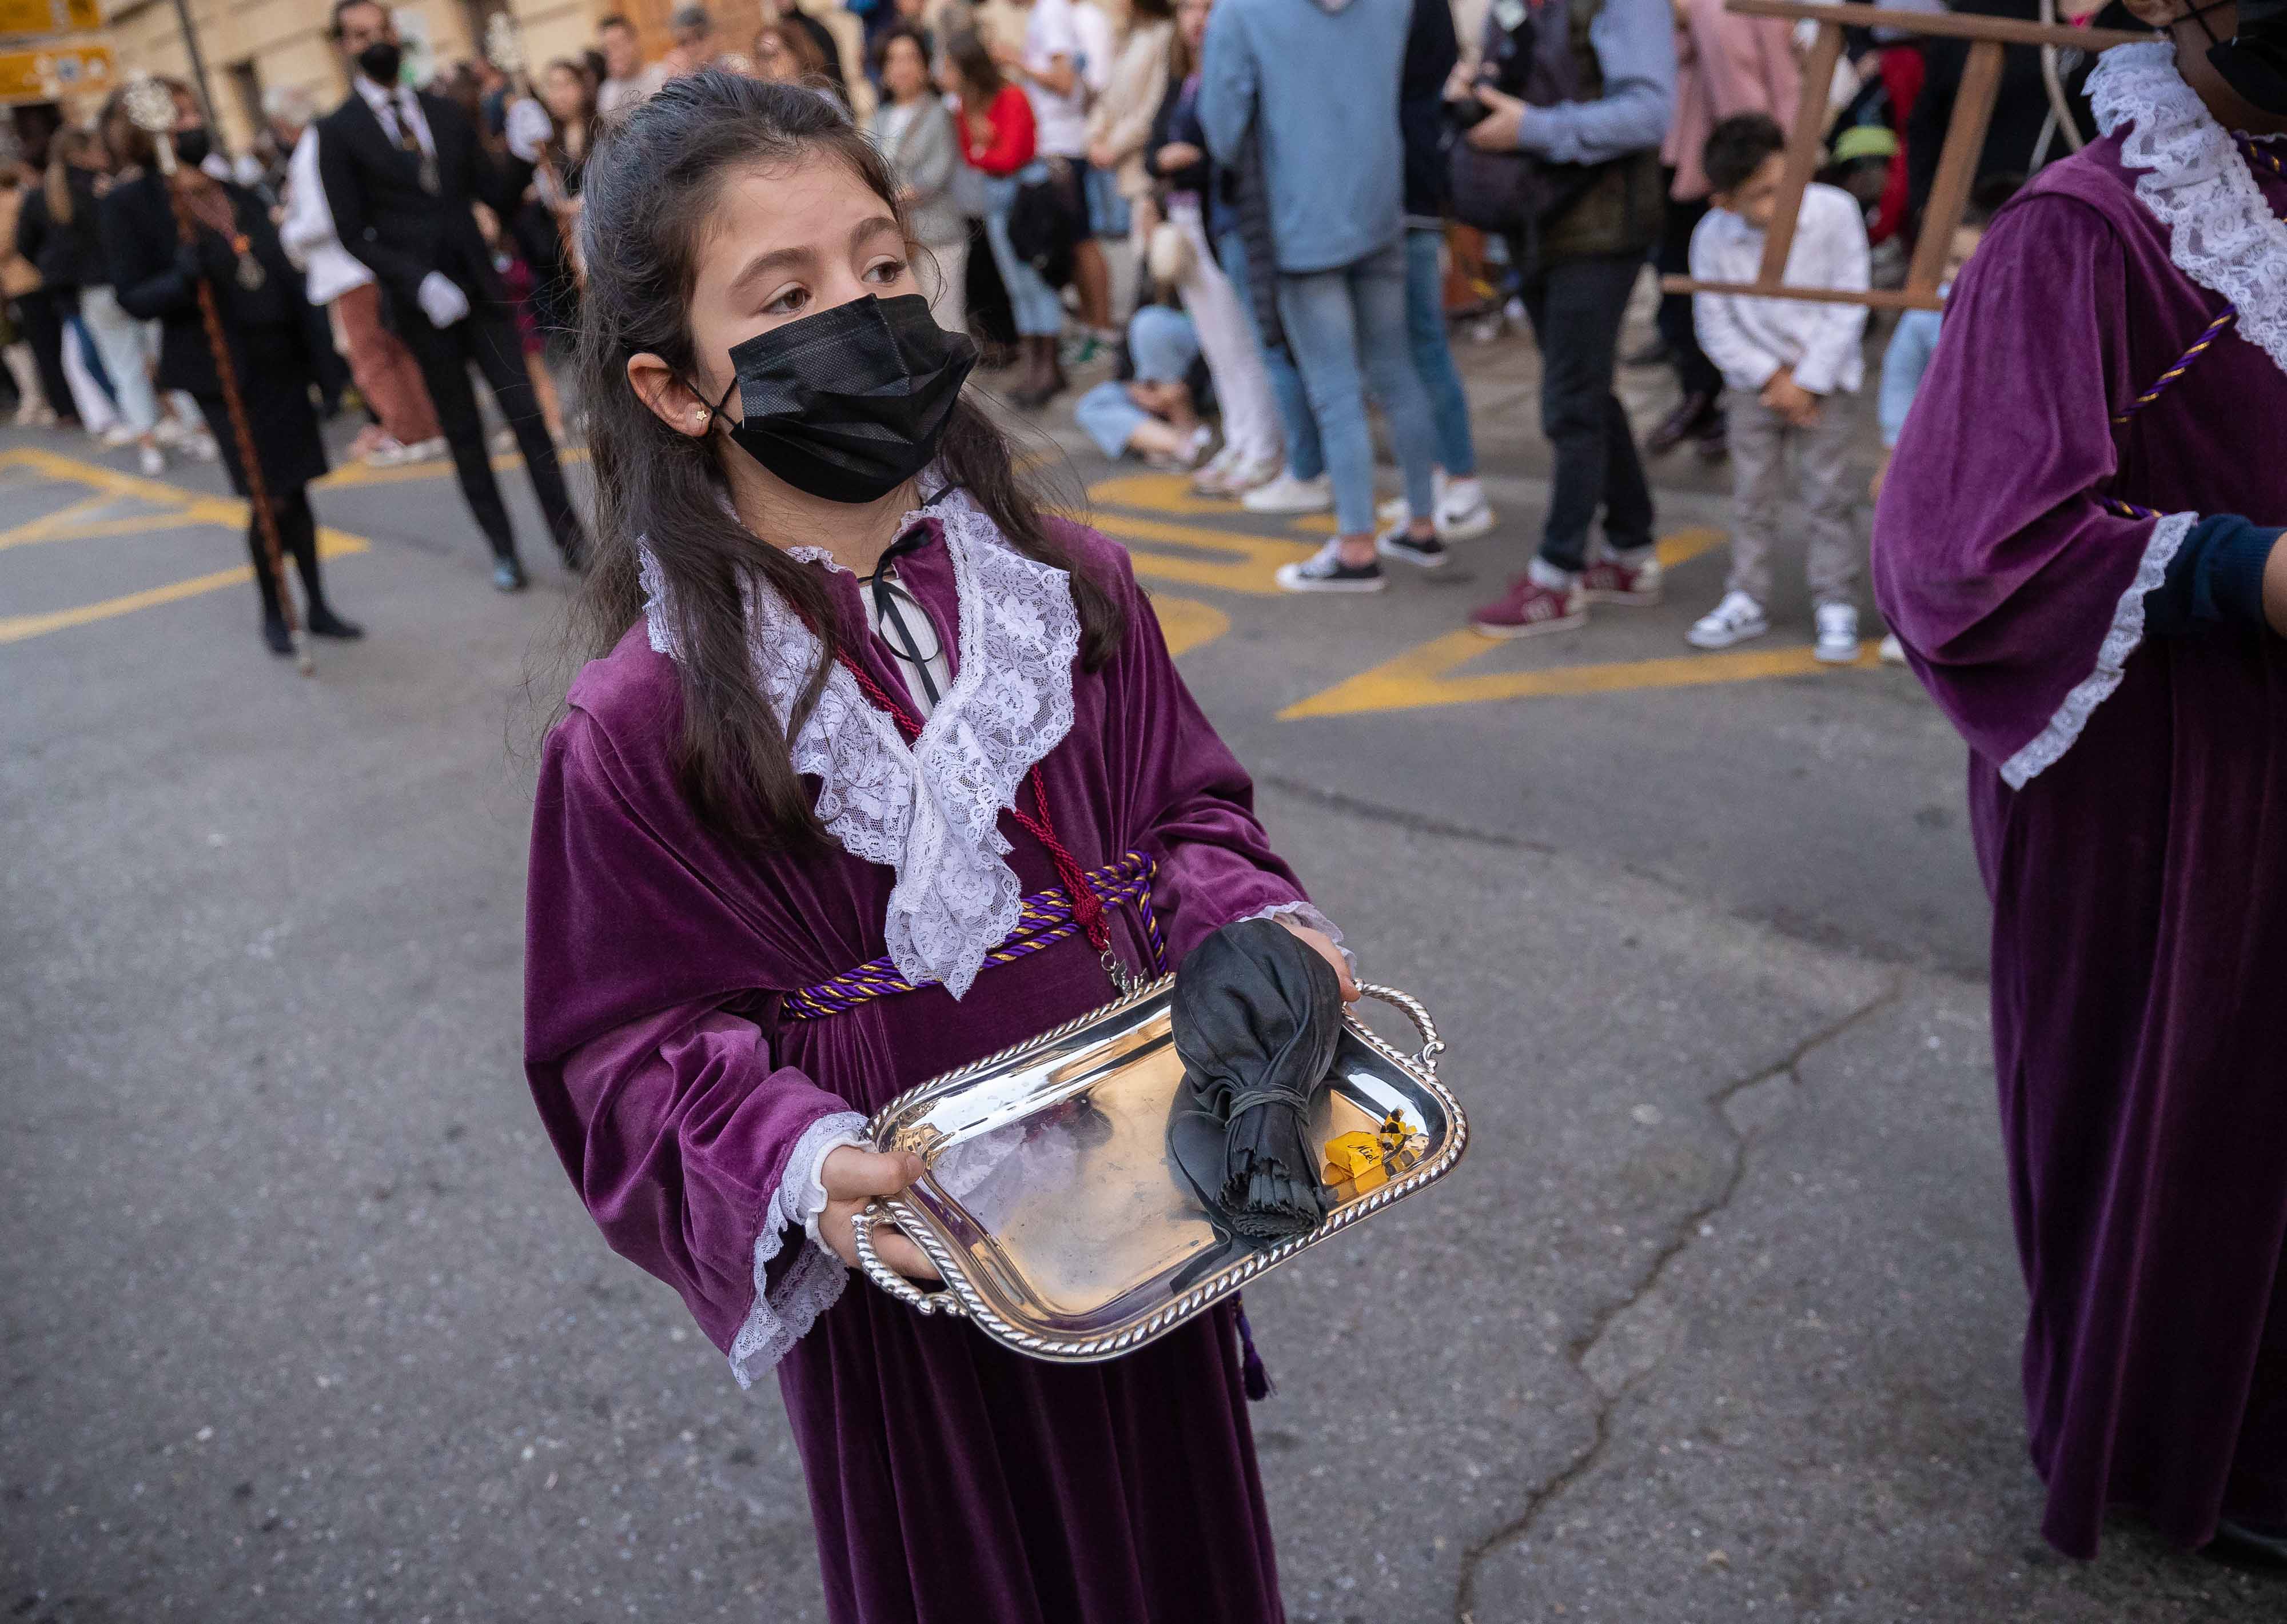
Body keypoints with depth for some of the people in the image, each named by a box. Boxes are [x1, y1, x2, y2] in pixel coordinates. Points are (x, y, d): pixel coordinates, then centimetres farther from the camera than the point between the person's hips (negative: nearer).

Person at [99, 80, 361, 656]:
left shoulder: (232, 192, 12)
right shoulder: (130, 202, -5)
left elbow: (277, 271, 15)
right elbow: (134, 299, -9)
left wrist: (310, 349, 9)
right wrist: (182, 278, -28)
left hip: (281, 358, 5)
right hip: (222, 371, -5)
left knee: (296, 489, 8)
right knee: (272, 499, -3)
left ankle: (318, 607, 19)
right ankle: (273, 613, 17)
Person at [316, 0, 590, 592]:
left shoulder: (445, 114, 10)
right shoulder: (338, 132, -1)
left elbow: (498, 197, 9)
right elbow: (353, 233, -6)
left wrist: (522, 153, -11)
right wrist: (420, 283, -19)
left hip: (481, 290, 2)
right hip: (421, 301, -2)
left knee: (526, 413, -3)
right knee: (463, 431, 7)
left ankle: (570, 537, 4)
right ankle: (503, 549, 16)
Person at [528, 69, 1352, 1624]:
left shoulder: (1070, 583, -8)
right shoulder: (644, 723, -19)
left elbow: (1182, 810, 3)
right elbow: (643, 1039, -12)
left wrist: (1261, 929, -15)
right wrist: (802, 1164, -28)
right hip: (914, 1269, -3)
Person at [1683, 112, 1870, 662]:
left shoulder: (1835, 211, -16)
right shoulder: (1713, 237, -14)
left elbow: (1847, 306, -13)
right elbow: (1716, 326, -8)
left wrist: (1807, 381, -15)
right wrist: (1772, 377, -14)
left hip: (1824, 377, -1)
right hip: (1755, 381, 2)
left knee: (1828, 493, 1)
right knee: (1752, 494, 9)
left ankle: (1836, 604, 10)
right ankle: (1747, 600, 21)